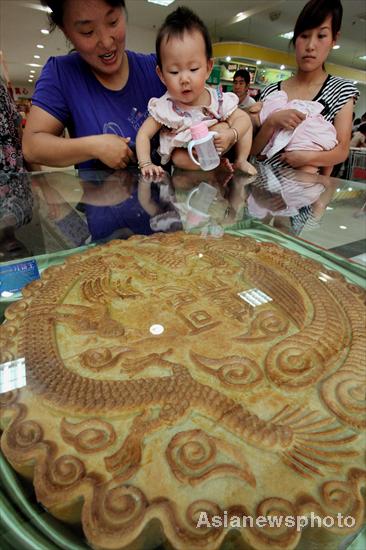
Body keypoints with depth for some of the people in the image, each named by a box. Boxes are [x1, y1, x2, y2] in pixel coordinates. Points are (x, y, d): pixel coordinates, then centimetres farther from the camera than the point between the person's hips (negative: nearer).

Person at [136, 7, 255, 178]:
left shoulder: (218, 99, -19)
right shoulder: (165, 108, -22)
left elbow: (243, 119, -14)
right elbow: (143, 134, -19)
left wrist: (231, 135, -37)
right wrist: (145, 164, -34)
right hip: (183, 152, -1)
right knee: (178, 157, -33)